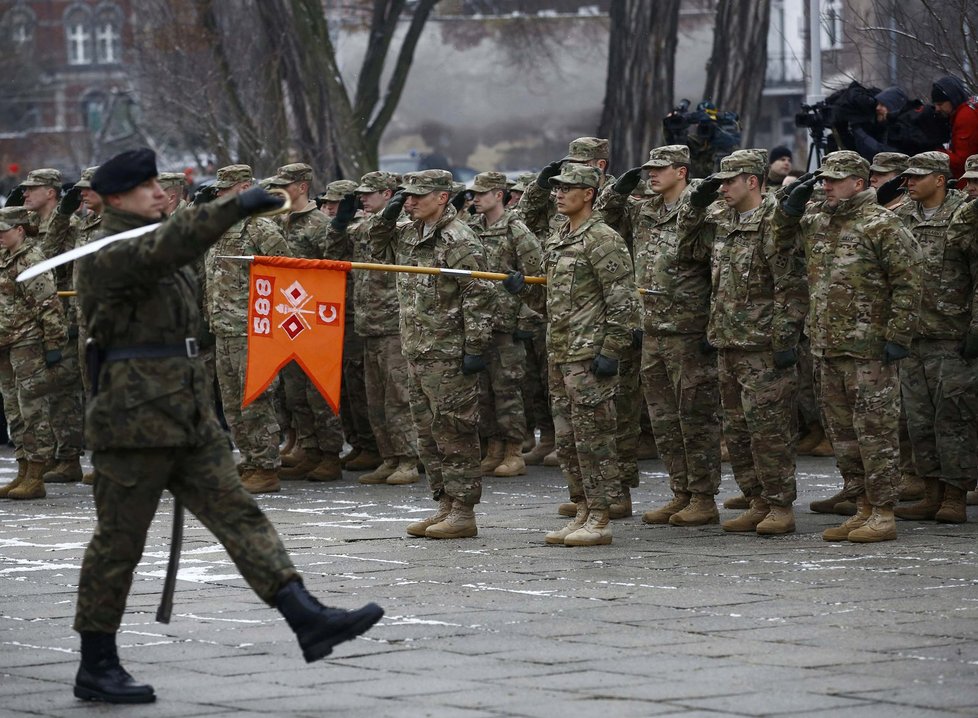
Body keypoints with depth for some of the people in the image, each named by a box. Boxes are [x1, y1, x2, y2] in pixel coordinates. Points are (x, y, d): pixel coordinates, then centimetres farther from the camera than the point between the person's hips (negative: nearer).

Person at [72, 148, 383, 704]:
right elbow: (163, 248, -32)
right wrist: (235, 207, -40)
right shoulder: (106, 256, -12)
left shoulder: (166, 259, 18)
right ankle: (96, 668, 8)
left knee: (239, 514, -2)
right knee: (120, 541, -1)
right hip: (134, 421, -9)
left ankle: (308, 618, -10)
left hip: (190, 419, 9)